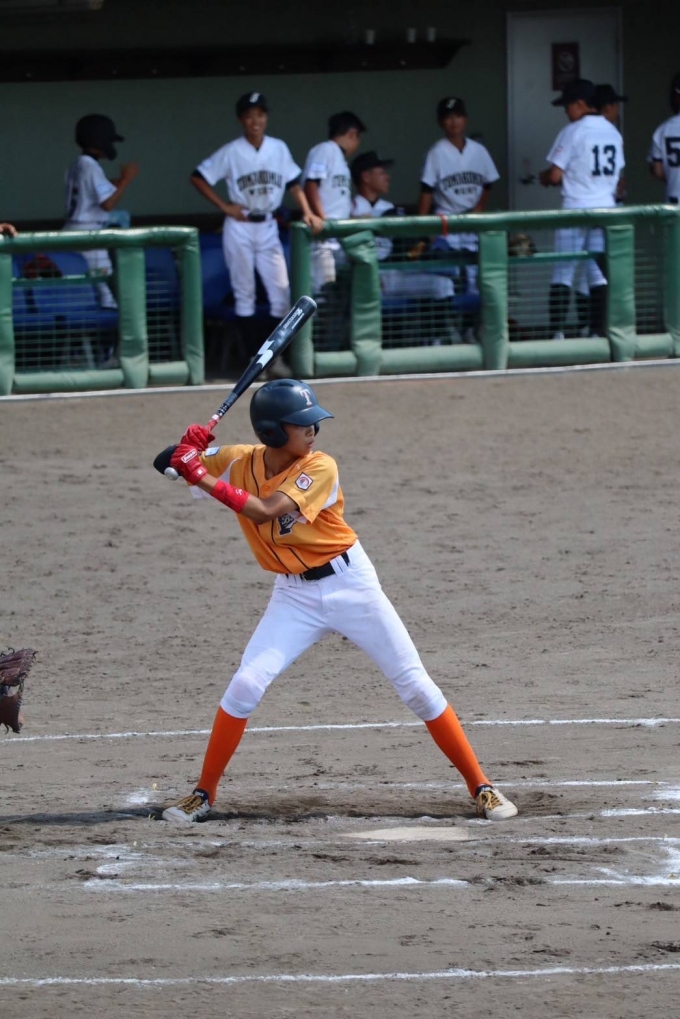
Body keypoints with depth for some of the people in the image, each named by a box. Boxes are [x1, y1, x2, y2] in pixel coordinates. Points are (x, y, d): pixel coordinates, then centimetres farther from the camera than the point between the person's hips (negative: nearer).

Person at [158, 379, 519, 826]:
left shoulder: (320, 468, -18)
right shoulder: (241, 462, -6)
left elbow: (265, 511, -32)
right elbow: (170, 462, 2)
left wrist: (205, 479, -37)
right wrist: (186, 447, -20)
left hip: (350, 584, -3)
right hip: (294, 595, 3)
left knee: (416, 686, -2)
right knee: (246, 685, -12)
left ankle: (480, 786, 6)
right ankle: (203, 794, 2)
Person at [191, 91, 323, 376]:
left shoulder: (279, 149, 3)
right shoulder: (231, 152, -6)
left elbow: (293, 184, 8)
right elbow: (198, 178, -2)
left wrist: (307, 212, -5)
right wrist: (224, 206, -7)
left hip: (268, 228, 3)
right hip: (240, 229, -3)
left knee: (282, 294, -2)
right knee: (245, 294, 2)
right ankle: (254, 359, 7)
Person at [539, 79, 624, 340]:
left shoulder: (572, 132, -9)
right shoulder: (613, 132, 10)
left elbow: (555, 176, -10)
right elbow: (618, 175, 14)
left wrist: (544, 177, 12)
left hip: (575, 209, -5)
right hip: (605, 209, 5)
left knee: (562, 273, -2)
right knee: (600, 274, 6)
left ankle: (558, 332, -10)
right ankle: (599, 331, 1)